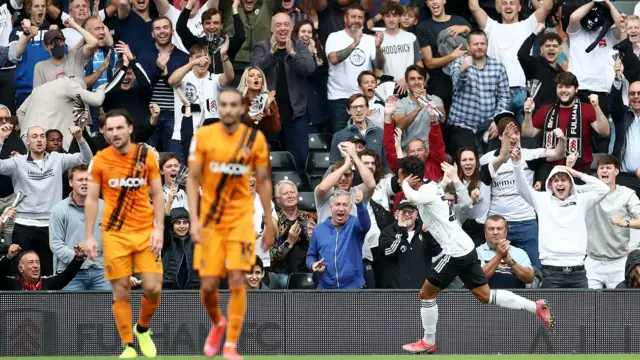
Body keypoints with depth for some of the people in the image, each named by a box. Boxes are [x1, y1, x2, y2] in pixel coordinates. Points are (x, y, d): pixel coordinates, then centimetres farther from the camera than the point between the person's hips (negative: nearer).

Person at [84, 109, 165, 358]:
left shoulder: (147, 156, 1)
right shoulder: (100, 160, -1)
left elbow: (157, 194, 5)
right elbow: (91, 199, 3)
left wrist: (159, 229, -6)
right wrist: (89, 237, -3)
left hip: (145, 232, 1)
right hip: (114, 234, -1)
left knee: (153, 288, -7)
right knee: (121, 291, -3)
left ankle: (143, 329, 21)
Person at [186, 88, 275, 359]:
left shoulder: (255, 139, -2)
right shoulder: (203, 136, -4)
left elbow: (264, 181, 6)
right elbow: (193, 179, -2)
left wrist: (269, 223, 8)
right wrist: (194, 220, -11)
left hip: (241, 217, 0)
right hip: (210, 218, 0)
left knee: (237, 281, -11)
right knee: (208, 284, -1)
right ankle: (217, 324, 32)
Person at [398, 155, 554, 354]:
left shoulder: (427, 193, -16)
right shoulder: (430, 187, 13)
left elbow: (412, 197, -41)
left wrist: (406, 184, -18)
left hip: (455, 253, -10)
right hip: (466, 248, 10)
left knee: (426, 293, 3)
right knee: (484, 295, 10)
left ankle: (428, 342, 14)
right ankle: (536, 307, 8)